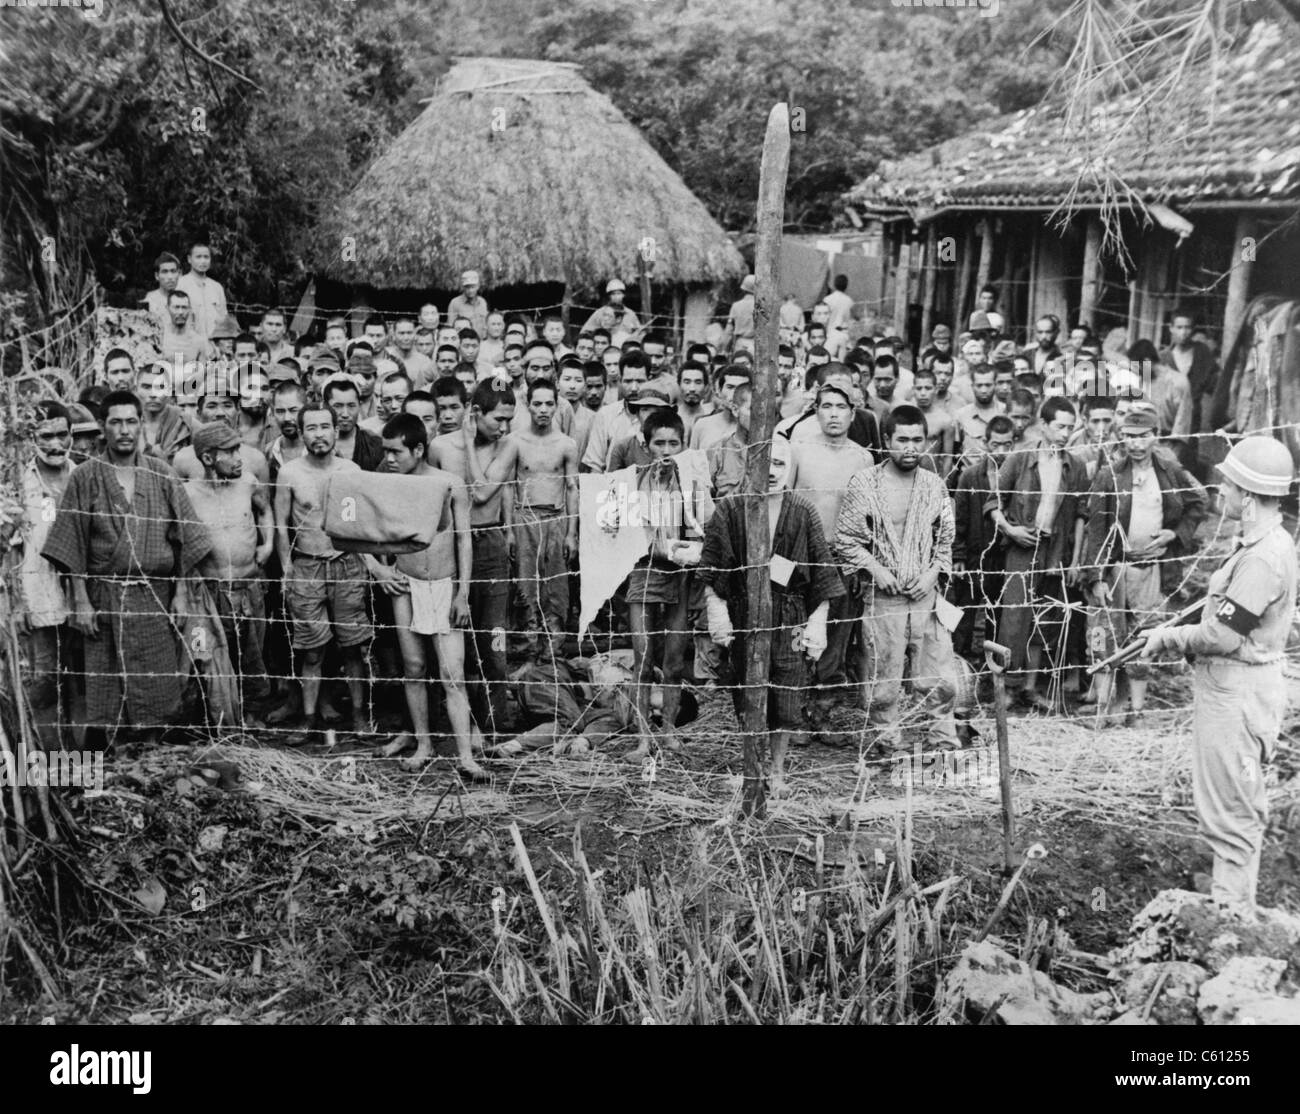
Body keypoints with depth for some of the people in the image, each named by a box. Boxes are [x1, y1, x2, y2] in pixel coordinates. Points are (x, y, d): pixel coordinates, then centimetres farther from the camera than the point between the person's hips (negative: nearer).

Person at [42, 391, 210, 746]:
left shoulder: (161, 474, 3)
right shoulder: (85, 477, -1)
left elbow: (182, 537, 4)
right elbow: (72, 544, -2)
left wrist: (180, 593, 0)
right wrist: (80, 600, -6)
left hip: (156, 595, 1)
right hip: (105, 597, -1)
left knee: (157, 684, 5)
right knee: (109, 686, 3)